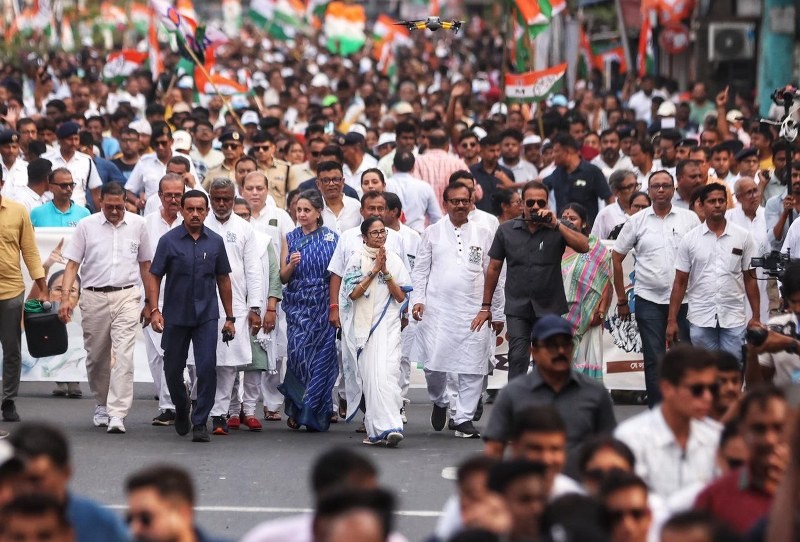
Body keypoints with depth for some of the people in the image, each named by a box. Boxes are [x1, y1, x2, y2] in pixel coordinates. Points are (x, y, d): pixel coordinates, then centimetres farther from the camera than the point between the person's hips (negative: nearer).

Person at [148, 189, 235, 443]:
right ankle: (181, 410, 37)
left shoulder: (215, 241, 4)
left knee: (207, 367, -12)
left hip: (206, 316, 0)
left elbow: (223, 280, 11)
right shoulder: (169, 240, -3)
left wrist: (230, 317, 11)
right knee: (173, 369, 10)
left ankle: (200, 422, -4)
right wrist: (154, 310, -13)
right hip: (175, 316, 0)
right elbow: (155, 277, -2)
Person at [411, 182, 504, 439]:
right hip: (438, 309, -1)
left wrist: (497, 312, 9)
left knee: (472, 368, -3)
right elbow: (420, 270, 9)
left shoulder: (483, 235, 10)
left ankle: (464, 418, 5)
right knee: (434, 363, -4)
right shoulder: (432, 233, 9)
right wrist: (418, 299, -5)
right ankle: (440, 402, 25)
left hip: (475, 310, 1)